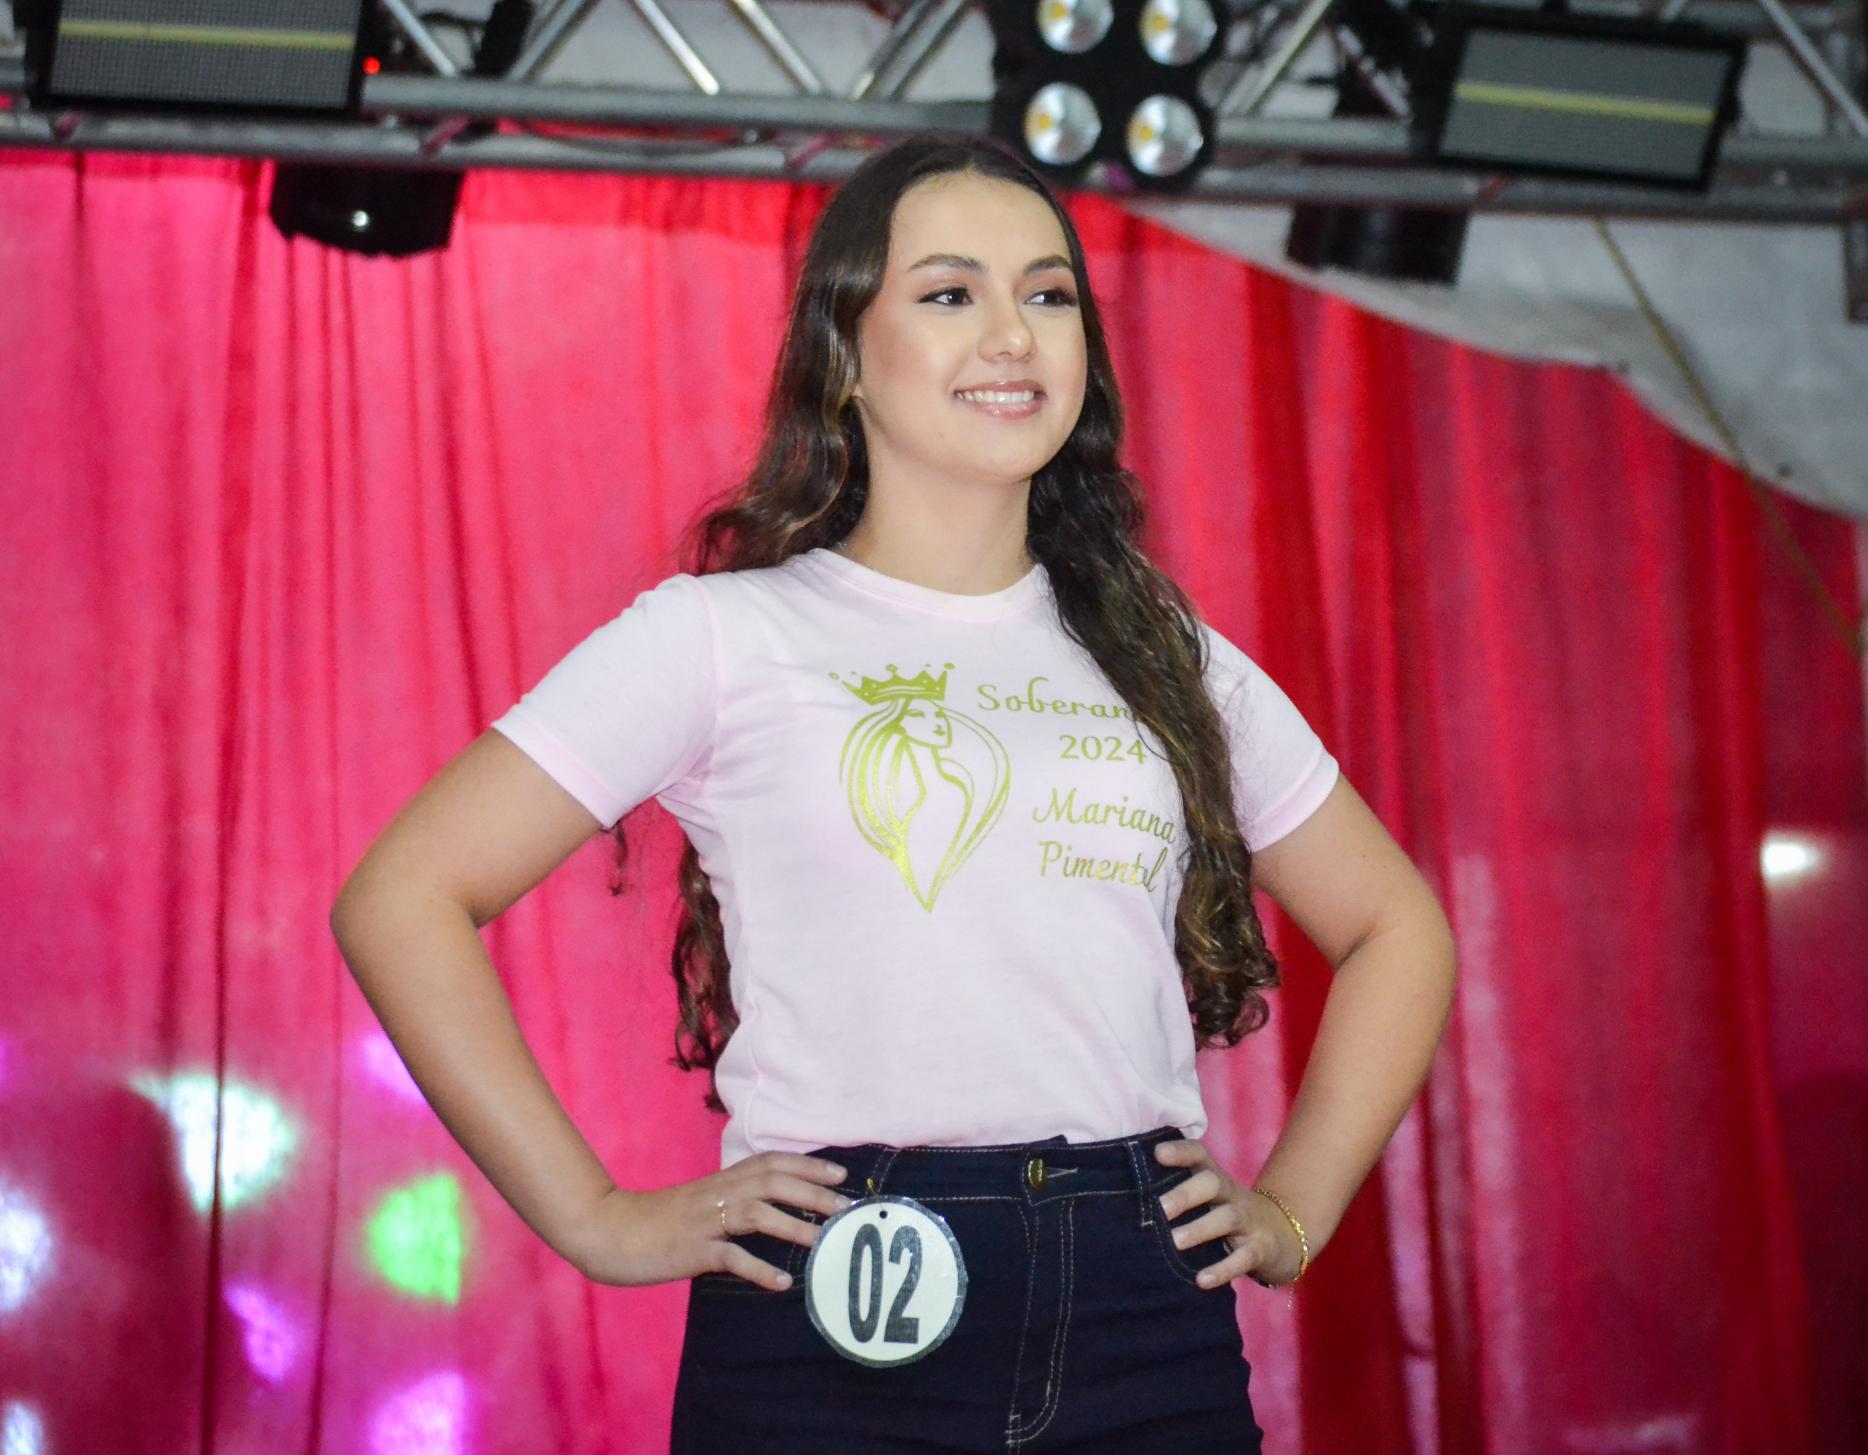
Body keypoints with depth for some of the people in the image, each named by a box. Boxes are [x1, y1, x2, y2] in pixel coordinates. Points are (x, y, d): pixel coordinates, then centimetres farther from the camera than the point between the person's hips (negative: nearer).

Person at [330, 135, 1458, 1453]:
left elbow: (1396, 925, 23)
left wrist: (1293, 1214, 11)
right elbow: (403, 899, -3)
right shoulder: (725, 636, 2)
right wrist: (598, 1220, -7)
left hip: (1150, 1334, 3)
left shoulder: (1166, 657, 13)